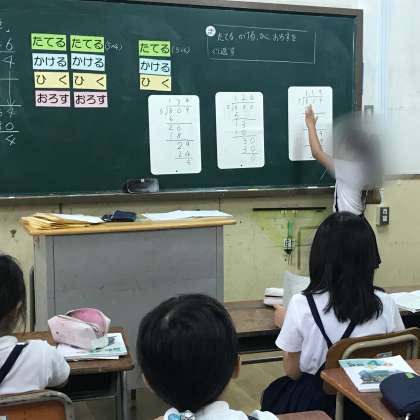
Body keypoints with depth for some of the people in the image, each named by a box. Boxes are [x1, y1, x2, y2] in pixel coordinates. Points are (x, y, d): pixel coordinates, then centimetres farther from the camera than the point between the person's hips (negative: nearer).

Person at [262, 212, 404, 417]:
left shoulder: (302, 306, -22)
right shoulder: (386, 305, -15)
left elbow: (293, 372, -9)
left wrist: (285, 322, 5)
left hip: (316, 402, -3)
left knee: (272, 394, 30)